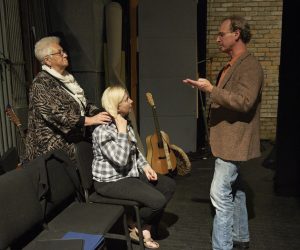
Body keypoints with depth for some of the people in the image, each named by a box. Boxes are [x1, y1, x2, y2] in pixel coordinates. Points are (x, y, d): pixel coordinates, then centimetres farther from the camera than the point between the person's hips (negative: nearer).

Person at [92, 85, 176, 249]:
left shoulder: (125, 122, 5)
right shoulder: (102, 131, -22)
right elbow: (122, 160, -29)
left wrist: (145, 166, -1)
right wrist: (122, 131, -27)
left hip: (129, 174, 9)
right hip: (110, 181, -9)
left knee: (169, 185, 3)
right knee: (158, 200, -20)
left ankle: (145, 229, 10)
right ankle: (134, 225, 11)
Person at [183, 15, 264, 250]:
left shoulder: (250, 66, -16)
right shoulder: (232, 65, 16)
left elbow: (245, 101, -28)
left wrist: (211, 89, -26)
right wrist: (205, 87, 16)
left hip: (234, 142, -10)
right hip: (228, 140, 10)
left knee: (220, 193, -10)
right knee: (235, 190, 18)